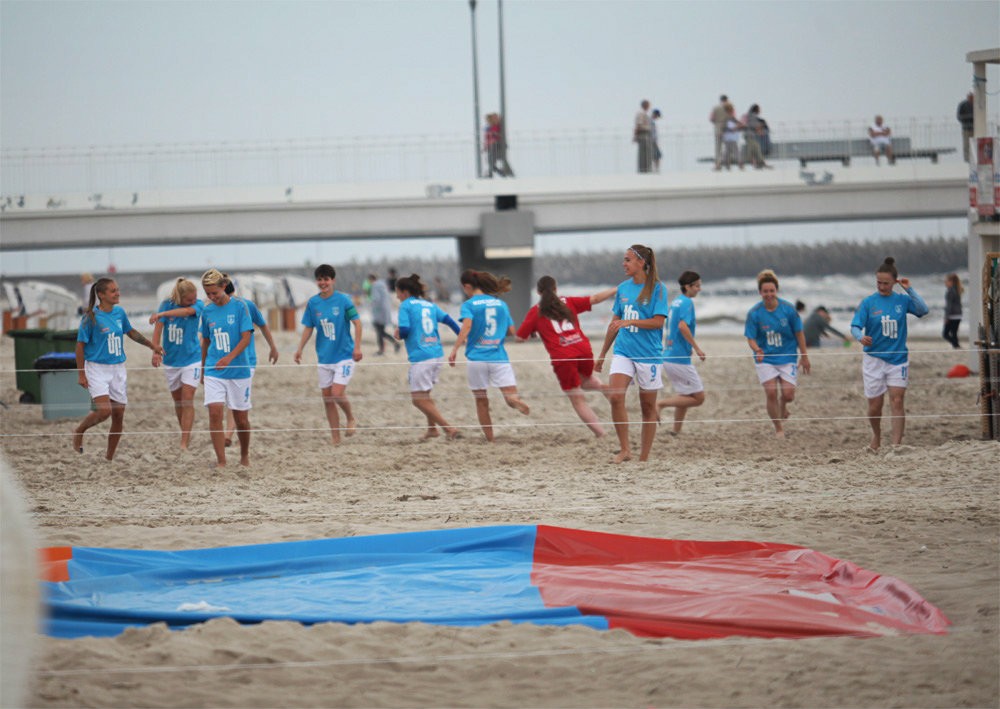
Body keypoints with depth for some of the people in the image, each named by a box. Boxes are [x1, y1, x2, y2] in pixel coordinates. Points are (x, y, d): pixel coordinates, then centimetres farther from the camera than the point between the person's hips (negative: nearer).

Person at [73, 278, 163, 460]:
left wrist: (151, 345, 27)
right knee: (104, 410, -22)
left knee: (118, 416, 4)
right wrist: (81, 374, -12)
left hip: (118, 368, 6)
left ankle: (110, 457, 17)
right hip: (97, 368, -6)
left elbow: (131, 332, 23)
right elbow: (80, 345, -9)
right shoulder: (91, 317, -12)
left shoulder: (119, 313, 5)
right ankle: (79, 431, 6)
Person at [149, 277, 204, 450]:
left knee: (187, 400, -10)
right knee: (178, 401, 12)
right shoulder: (167, 305, -6)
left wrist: (161, 314, -45)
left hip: (191, 359, -3)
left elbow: (185, 311, -32)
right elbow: (158, 328, -13)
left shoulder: (198, 305, -10)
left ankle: (184, 444, -12)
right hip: (171, 360, 3)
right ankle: (186, 435, 28)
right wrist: (155, 351, -28)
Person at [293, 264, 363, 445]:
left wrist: (357, 347, -15)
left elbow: (357, 322, -7)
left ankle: (350, 419, 14)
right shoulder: (313, 303, 3)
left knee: (337, 393, -16)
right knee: (327, 398, 4)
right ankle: (335, 438, 13)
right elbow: (308, 328, 10)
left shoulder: (343, 300, -8)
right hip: (324, 358, 5)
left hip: (344, 355, -5)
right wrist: (300, 349, 2)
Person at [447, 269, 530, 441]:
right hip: (499, 357, 2)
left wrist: (455, 349, -21)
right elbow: (511, 330, 14)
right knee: (512, 397, -8)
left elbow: (466, 326, -19)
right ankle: (514, 400, -45)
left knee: (481, 401, 13)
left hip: (476, 358, -2)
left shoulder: (469, 305, -2)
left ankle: (490, 439, 15)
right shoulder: (501, 304, 11)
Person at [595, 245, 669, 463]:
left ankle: (644, 458, 11)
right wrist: (602, 355, 21)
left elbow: (658, 321, -12)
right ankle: (625, 449, -9)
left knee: (648, 406, 3)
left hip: (648, 354, -4)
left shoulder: (656, 288, -5)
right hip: (623, 352, 4)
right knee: (615, 396, -17)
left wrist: (629, 322, -23)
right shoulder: (623, 288, 10)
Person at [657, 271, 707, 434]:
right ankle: (661, 403, -12)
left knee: (684, 397, 20)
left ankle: (676, 432, 18)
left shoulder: (676, 301, 15)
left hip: (669, 357, 9)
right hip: (680, 358, -9)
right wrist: (697, 348, -21)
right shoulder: (687, 302, -12)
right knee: (698, 398, -3)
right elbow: (683, 326, -27)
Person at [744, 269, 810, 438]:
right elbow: (750, 338, -8)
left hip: (787, 357, 0)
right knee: (771, 393, -12)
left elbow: (799, 334, 0)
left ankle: (783, 408, 31)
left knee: (788, 394, -8)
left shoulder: (788, 309, -9)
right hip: (765, 359, 0)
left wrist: (804, 356, 3)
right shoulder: (754, 313, -10)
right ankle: (778, 428, 8)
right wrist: (757, 350, -29)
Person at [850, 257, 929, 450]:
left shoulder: (902, 300, 2)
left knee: (897, 401, -10)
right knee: (875, 405, 5)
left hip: (898, 358, 0)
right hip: (874, 359, 0)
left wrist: (909, 289, -15)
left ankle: (896, 443, -12)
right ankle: (876, 435, 32)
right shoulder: (868, 302, -1)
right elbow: (855, 326, -8)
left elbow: (923, 310, -12)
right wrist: (861, 337, -30)